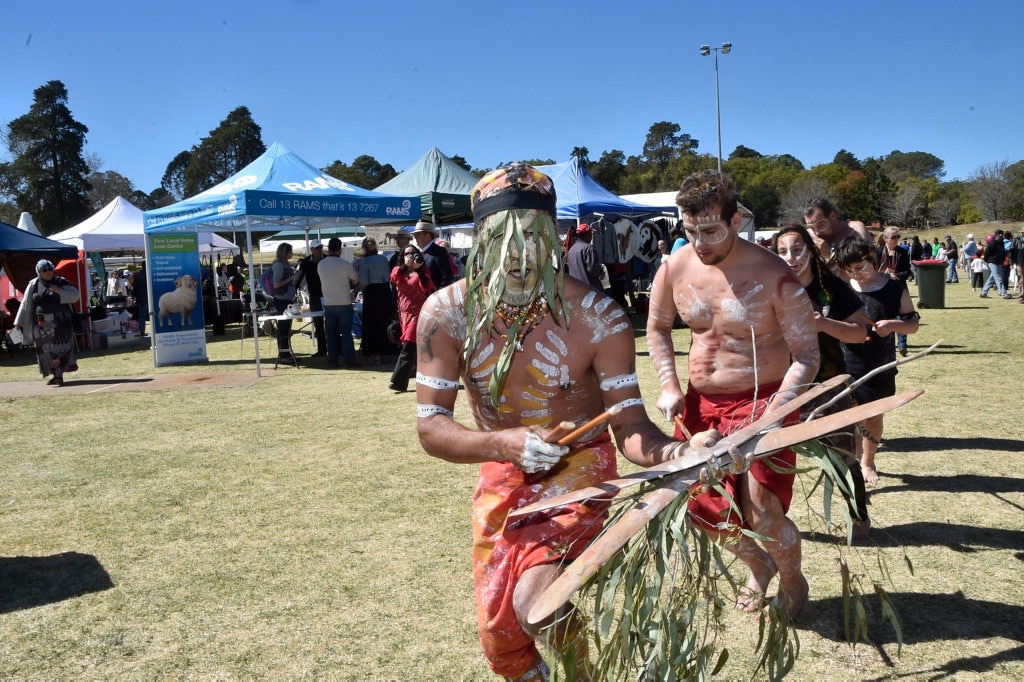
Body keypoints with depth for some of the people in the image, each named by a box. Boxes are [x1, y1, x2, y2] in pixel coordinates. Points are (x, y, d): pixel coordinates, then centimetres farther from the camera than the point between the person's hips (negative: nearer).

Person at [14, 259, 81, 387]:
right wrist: (19, 322, 6)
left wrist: (59, 291, -17)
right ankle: (56, 375, 10)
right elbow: (26, 304, 8)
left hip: (60, 322, -2)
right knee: (45, 350, 3)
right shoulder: (33, 285, 5)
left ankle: (59, 374, -5)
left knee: (60, 348, -7)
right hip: (42, 324, 2)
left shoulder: (61, 282, 1)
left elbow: (75, 295, -4)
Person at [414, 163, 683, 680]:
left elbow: (629, 425, -22)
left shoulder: (597, 317, -23)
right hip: (501, 471, 3)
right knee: (498, 635, 10)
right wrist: (503, 444, -38)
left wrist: (672, 452, -45)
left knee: (536, 602, -25)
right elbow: (431, 427, -19)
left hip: (580, 465, -3)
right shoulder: (446, 314, -18)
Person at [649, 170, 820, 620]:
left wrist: (773, 412, -26)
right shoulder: (675, 268, -5)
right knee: (698, 504, 9)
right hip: (701, 403, 5)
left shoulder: (775, 278, -18)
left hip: (763, 402, -5)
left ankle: (792, 580, 26)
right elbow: (657, 326, 13)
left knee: (762, 512, -10)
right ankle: (758, 566, 40)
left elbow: (807, 356, -13)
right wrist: (669, 385, 0)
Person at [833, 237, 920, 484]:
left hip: (880, 367, 1)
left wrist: (892, 324, -20)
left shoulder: (895, 289, -4)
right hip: (847, 365, -1)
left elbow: (913, 324, 1)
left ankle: (868, 461, 33)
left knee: (873, 417, 14)